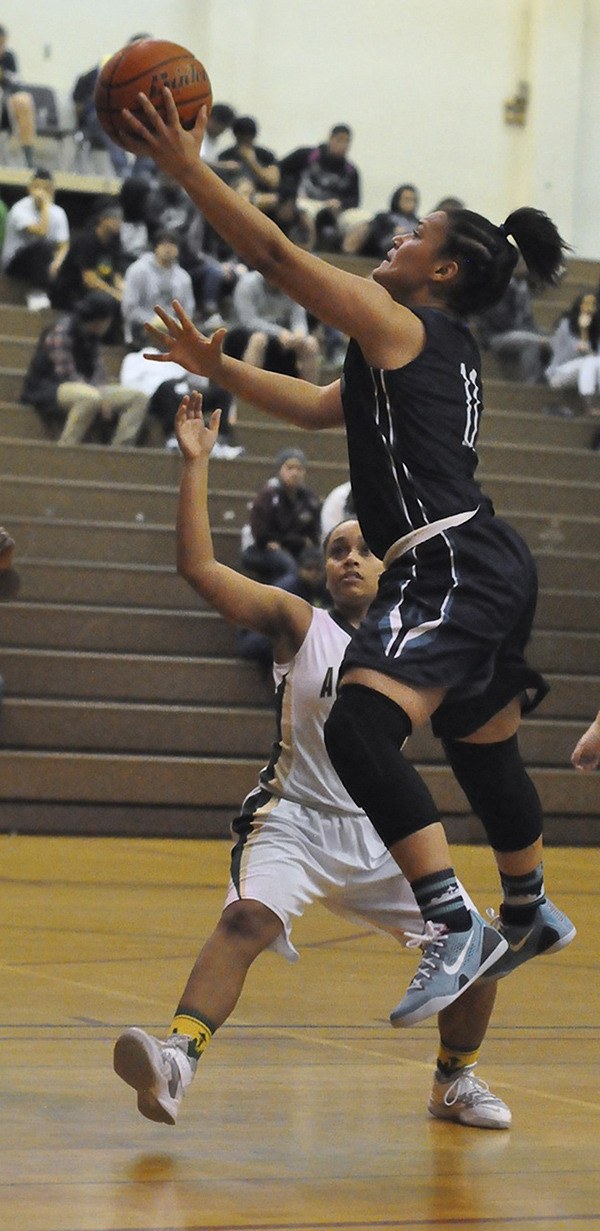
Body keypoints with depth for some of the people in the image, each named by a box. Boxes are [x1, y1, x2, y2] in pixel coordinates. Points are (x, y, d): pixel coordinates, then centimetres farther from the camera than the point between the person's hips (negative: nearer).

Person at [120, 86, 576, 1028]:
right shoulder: (444, 349, 21)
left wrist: (187, 169, -7)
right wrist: (216, 369, 30)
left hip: (450, 565, -11)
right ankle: (531, 914, 45)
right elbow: (318, 407, 31)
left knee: (360, 730, -24)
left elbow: (275, 255, -10)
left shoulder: (399, 325, -6)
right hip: (484, 564, 11)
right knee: (483, 748, 26)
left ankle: (455, 931, -29)